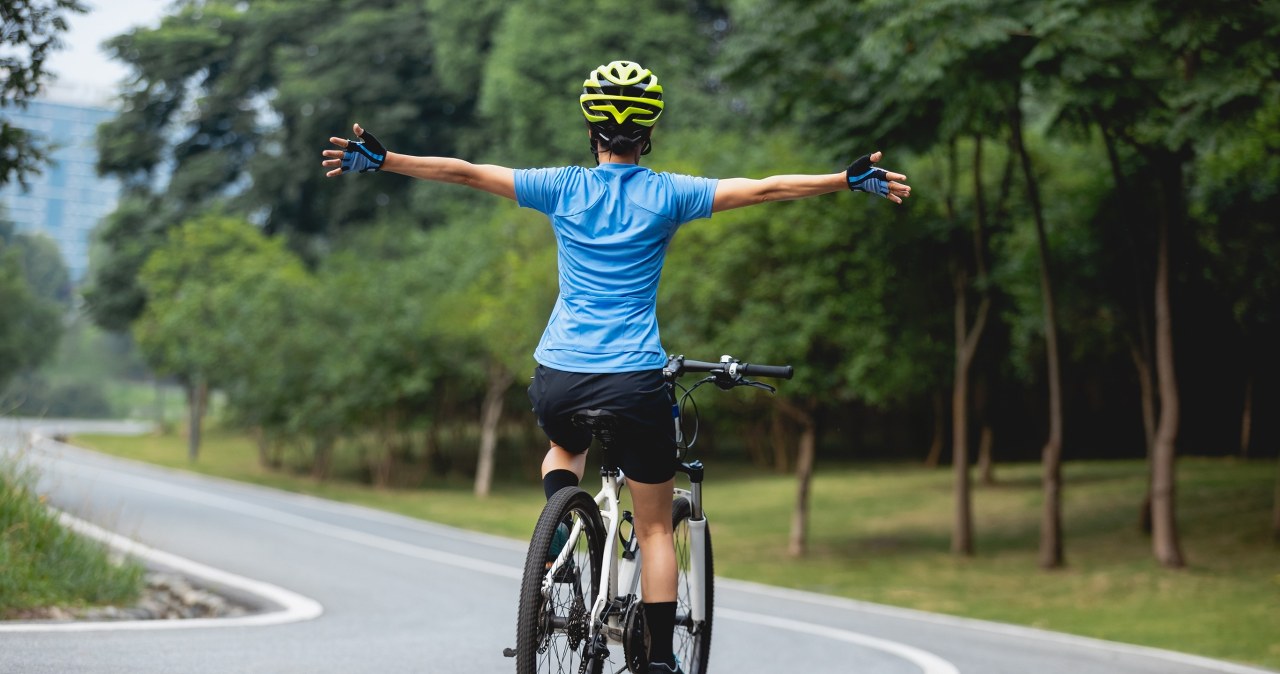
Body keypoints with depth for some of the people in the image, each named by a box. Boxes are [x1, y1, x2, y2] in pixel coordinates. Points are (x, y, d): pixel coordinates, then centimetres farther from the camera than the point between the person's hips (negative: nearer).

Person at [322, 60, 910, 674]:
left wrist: (379, 160, 11)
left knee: (564, 450, 36)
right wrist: (851, 181, 1)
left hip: (558, 380, 2)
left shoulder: (563, 187, 3)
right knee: (655, 529, 11)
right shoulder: (667, 195, 0)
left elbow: (463, 172, 4)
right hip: (635, 381, -2)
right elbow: (764, 189, -3)